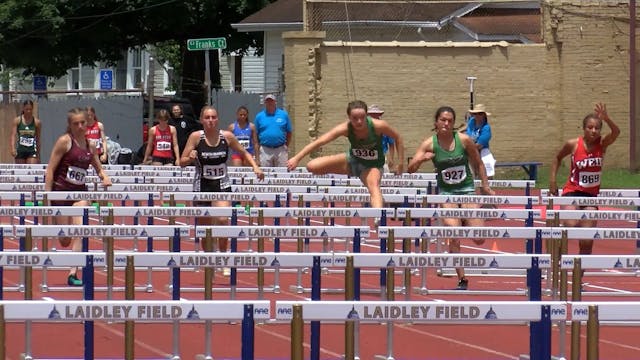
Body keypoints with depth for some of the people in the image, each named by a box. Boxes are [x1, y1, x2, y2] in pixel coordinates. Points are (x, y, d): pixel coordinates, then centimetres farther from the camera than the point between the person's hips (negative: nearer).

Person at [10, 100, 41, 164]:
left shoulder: (36, 122, 3)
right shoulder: (17, 121, 1)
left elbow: (38, 139, 9)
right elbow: (13, 135, -6)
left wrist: (38, 155, 11)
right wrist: (13, 148, -22)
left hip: (32, 152, 0)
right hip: (20, 151, 0)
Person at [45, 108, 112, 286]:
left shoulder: (90, 145, 7)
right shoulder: (64, 141, -7)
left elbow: (99, 169, 21)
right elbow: (50, 169, -8)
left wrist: (105, 177, -2)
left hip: (80, 192, 3)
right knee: (65, 241, 1)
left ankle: (73, 274, -18)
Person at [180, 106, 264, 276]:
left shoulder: (227, 136, -3)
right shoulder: (196, 137, -7)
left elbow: (244, 153, 12)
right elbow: (182, 162, -5)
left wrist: (255, 167, -3)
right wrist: (191, 158, -26)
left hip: (222, 186, 0)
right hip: (202, 187, 0)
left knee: (223, 220, -22)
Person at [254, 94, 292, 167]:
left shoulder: (284, 115, 5)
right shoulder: (259, 116, 5)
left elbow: (289, 133, 11)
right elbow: (256, 136, 5)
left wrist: (287, 147, 6)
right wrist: (257, 153, -1)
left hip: (281, 150, 0)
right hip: (265, 150, 0)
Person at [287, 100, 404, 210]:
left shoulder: (378, 126, -29)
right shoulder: (345, 128, -25)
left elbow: (397, 137, -10)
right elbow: (319, 142, -28)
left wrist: (400, 163, -11)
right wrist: (297, 158, -35)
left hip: (371, 166, -3)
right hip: (352, 160, 3)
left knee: (374, 187, -37)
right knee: (312, 166, -10)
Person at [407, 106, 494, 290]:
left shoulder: (464, 140, -7)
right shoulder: (429, 144, -7)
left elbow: (478, 164, 8)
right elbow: (411, 169, -11)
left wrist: (485, 186, 6)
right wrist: (421, 158, -31)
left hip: (467, 189, 1)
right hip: (446, 192, -1)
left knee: (479, 239, -6)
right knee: (454, 238, -15)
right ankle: (462, 280, -5)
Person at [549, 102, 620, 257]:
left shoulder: (602, 144, -7)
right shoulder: (573, 144, -9)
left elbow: (616, 132, -28)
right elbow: (558, 158, 9)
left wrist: (606, 118, -44)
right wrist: (552, 180, 2)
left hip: (591, 195, 2)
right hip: (572, 192, -2)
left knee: (587, 241, 0)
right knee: (570, 225, -29)